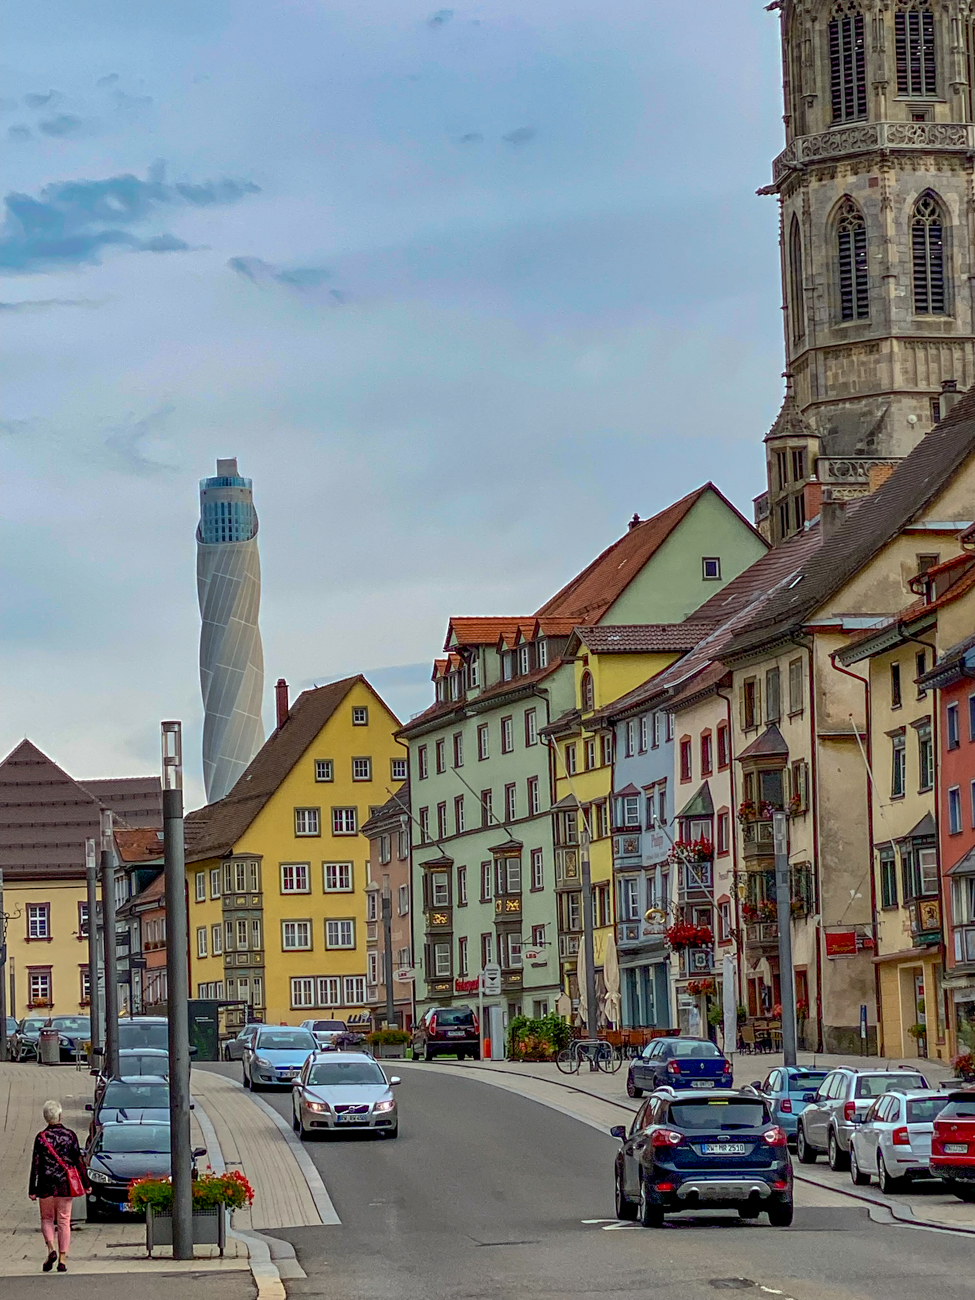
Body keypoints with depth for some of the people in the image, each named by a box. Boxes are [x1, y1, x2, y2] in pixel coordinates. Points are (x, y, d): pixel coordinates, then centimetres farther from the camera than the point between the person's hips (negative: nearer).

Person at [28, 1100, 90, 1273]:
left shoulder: (41, 1137, -5)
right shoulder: (70, 1135, -2)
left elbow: (35, 1165, -6)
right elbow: (79, 1161, 1)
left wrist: (33, 1190, -2)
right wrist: (86, 1184, 9)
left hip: (46, 1185, -1)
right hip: (65, 1185, 1)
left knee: (46, 1219, 13)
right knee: (64, 1221, 7)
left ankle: (51, 1249, -11)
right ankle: (62, 1259, 3)